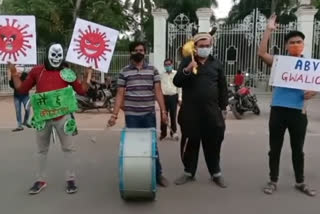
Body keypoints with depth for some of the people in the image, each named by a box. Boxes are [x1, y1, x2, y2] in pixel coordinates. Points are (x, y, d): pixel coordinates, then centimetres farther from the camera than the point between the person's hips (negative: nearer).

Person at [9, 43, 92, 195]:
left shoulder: (67, 73, 2)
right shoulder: (37, 71, 5)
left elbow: (81, 91, 2)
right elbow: (22, 89, 9)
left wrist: (87, 76, -7)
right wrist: (14, 73, 1)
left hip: (62, 116, -1)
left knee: (68, 148, 5)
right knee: (42, 149, 13)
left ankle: (70, 179, 17)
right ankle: (40, 180, 28)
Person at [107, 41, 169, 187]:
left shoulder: (153, 70, 5)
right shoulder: (124, 72, 3)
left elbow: (158, 91, 3)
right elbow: (120, 94, 2)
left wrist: (163, 111, -5)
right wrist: (114, 115, -5)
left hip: (149, 115, 1)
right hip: (131, 115, 0)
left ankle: (157, 174, 20)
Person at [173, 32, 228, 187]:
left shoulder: (216, 64, 9)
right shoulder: (187, 62, 4)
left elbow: (223, 87, 11)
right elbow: (176, 82, -5)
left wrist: (223, 108, 8)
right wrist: (187, 70, -23)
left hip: (211, 111, 1)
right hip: (190, 110, -1)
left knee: (213, 143, 8)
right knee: (190, 142, 6)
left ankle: (216, 173, 23)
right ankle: (189, 172, 22)